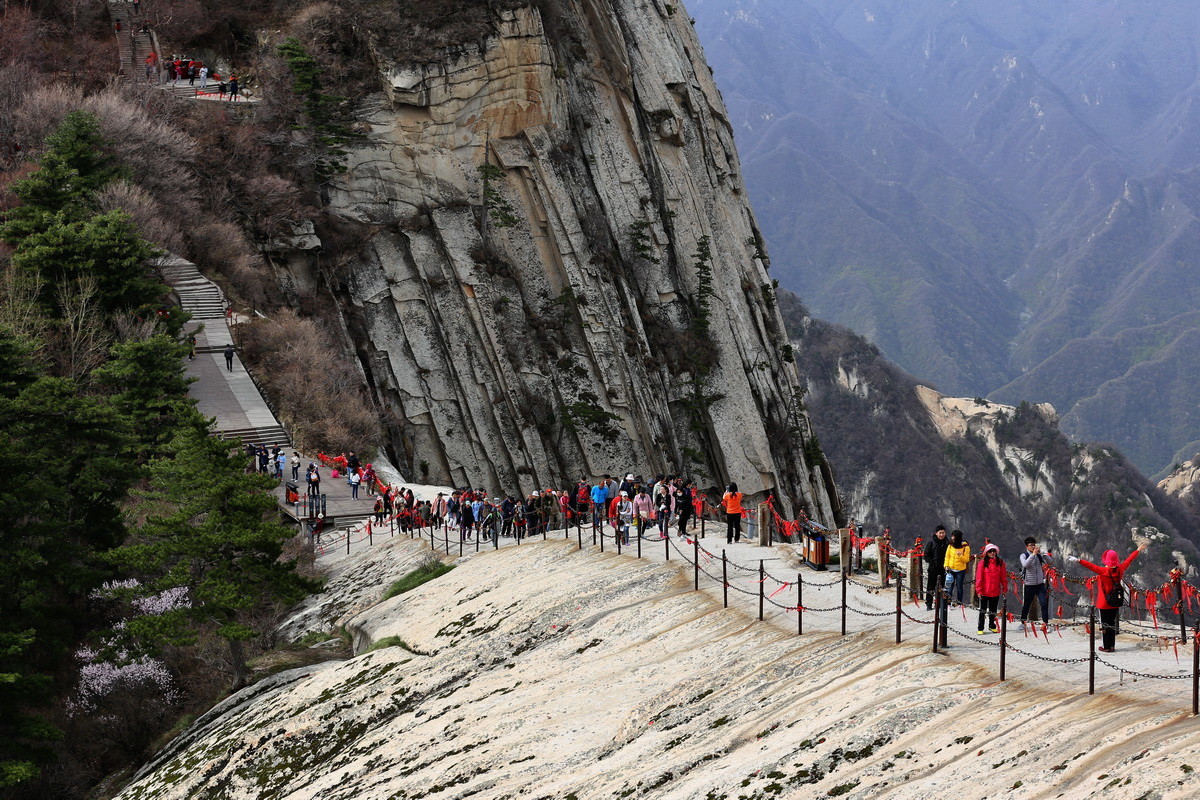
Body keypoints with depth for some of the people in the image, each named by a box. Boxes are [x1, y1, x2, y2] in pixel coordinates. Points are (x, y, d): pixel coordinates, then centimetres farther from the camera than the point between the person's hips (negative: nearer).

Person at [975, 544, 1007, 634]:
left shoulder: (1000, 563, 4)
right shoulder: (982, 563, -6)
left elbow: (1003, 577, 8)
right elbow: (979, 577, -7)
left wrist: (1005, 588, 5)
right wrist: (979, 590, -11)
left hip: (995, 592, 3)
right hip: (984, 592, -3)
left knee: (993, 610, 15)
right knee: (982, 611, 4)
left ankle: (992, 626, 30)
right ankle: (980, 628, 11)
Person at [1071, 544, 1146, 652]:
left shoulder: (1104, 571, -19)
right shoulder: (1120, 569, -4)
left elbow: (1091, 566, -28)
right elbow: (1129, 560, 10)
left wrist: (1078, 560, -32)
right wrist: (1138, 550, 24)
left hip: (1104, 603, -5)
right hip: (1115, 603, 5)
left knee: (1105, 624, 3)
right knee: (1112, 624, 14)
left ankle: (1106, 647, 5)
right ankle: (1112, 646, 17)